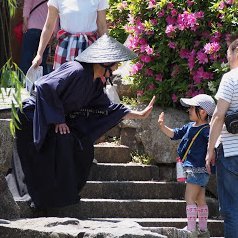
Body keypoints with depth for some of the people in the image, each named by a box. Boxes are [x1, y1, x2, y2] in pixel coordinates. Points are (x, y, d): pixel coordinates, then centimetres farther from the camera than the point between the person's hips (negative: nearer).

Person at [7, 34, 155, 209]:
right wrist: (57, 120, -25)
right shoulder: (76, 71, -26)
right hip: (33, 117, -10)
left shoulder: (95, 83, 4)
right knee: (62, 142, -26)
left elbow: (107, 108, 15)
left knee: (84, 144, 1)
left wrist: (140, 115, 11)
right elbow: (45, 87, -31)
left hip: (58, 119, 10)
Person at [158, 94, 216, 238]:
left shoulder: (206, 130, -17)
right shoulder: (190, 127, 11)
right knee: (200, 200, 16)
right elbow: (175, 134, 17)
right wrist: (163, 126, 5)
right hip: (192, 169, 10)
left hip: (198, 169, -10)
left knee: (190, 198, -10)